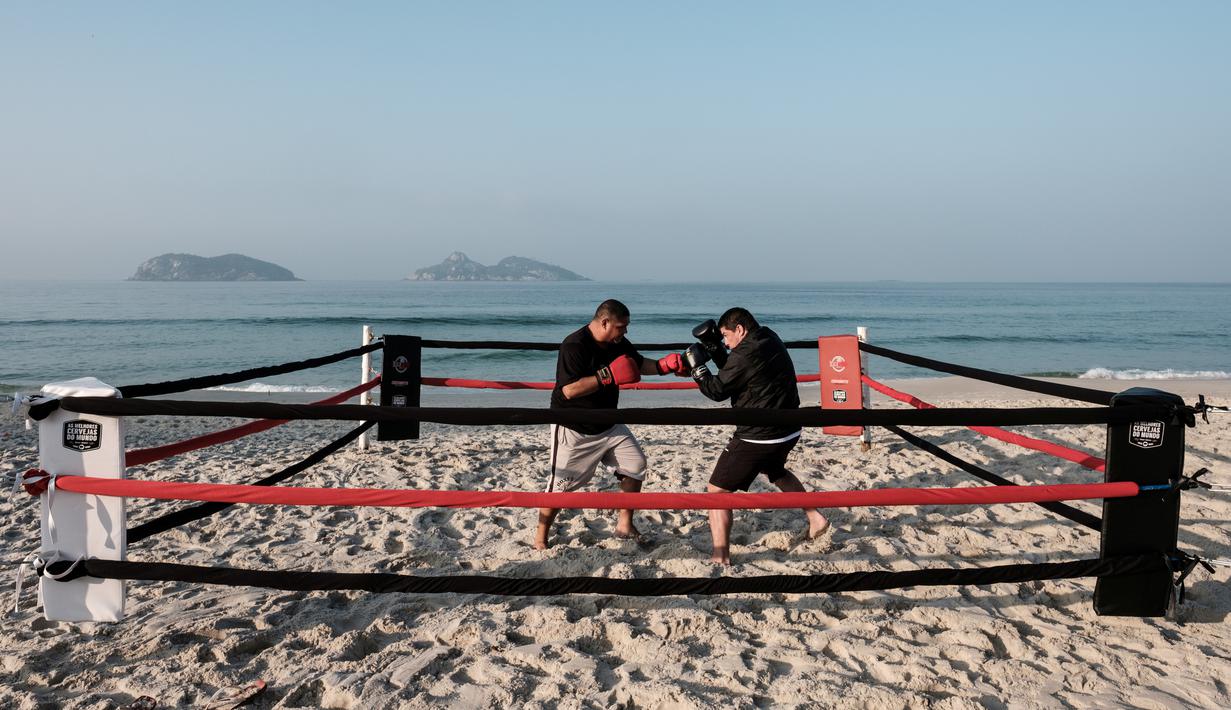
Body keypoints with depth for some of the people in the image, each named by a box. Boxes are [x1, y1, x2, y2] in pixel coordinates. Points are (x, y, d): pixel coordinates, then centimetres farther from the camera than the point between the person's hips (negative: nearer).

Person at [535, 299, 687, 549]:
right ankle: (540, 539, 12)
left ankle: (624, 526, 18)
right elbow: (569, 390, -31)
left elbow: (640, 364, 12)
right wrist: (609, 375, -33)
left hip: (608, 424, 8)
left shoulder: (618, 343, 0)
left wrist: (664, 365, -8)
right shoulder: (574, 346, -24)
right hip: (574, 429, -8)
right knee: (561, 485, -4)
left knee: (636, 465, 5)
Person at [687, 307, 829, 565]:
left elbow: (717, 390, -11)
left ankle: (720, 557, -7)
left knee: (717, 490, -1)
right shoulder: (770, 339, 8)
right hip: (788, 432, 9)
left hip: (757, 437, -9)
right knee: (776, 471, 38)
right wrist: (715, 349, 9)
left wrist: (696, 367, 0)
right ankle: (815, 518, 35)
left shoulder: (745, 354, -20)